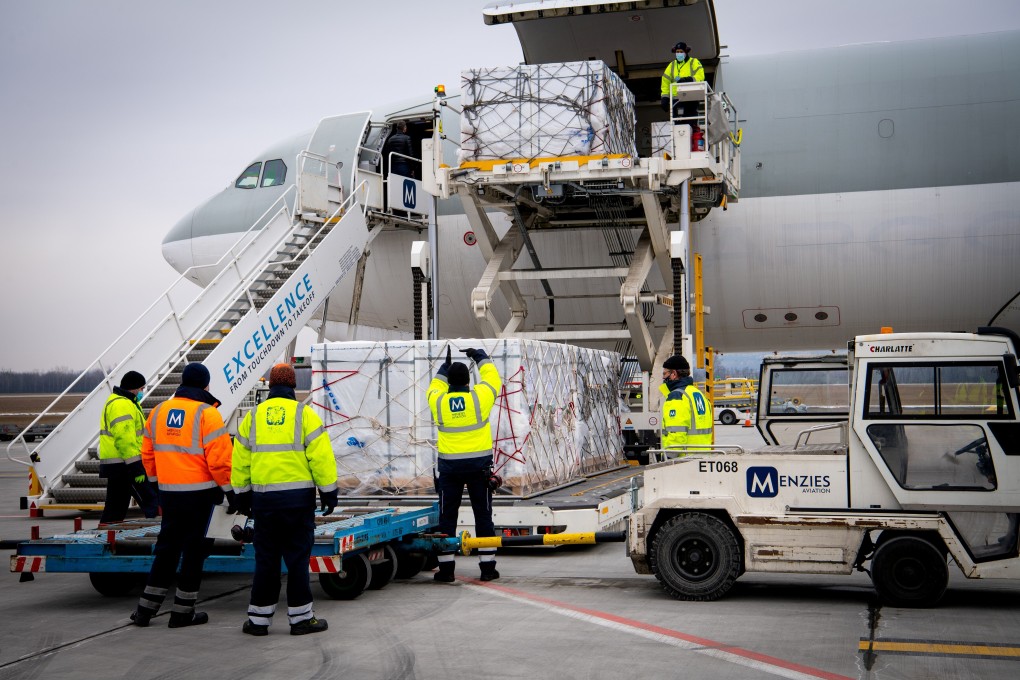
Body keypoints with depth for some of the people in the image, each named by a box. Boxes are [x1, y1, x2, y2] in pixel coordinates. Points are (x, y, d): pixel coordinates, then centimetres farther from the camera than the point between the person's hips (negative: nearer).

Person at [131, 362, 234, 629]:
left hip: (168, 492, 6)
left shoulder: (159, 412, 8)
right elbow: (219, 458, -15)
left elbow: (148, 454, 14)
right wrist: (229, 489, -6)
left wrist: (157, 481, 25)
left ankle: (146, 609, 18)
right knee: (194, 548, 4)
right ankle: (183, 611, 9)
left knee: (167, 547, 16)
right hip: (199, 491, -6)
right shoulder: (206, 414, -12)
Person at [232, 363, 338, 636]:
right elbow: (321, 457, -8)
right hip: (298, 497, -3)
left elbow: (240, 461, 10)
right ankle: (301, 617, 8)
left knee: (266, 558, 10)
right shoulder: (304, 414, -4)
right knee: (297, 557, 3)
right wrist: (328, 491, 0)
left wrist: (242, 494, 19)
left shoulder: (253, 417, 7)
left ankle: (259, 619, 14)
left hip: (264, 498, 3)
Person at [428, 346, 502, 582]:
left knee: (447, 518, 7)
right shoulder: (480, 397, -8)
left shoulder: (438, 402, -4)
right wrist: (480, 356, 24)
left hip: (449, 466, 1)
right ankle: (487, 567, 9)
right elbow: (493, 378, 11)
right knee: (483, 516, 7)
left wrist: (444, 368, 30)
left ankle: (446, 569, 8)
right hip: (479, 465, -1)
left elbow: (434, 388, 21)